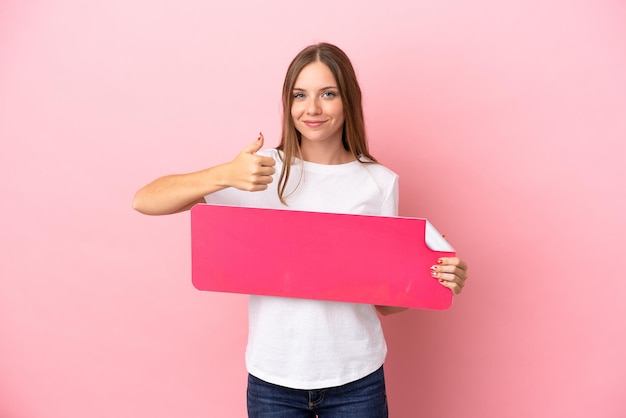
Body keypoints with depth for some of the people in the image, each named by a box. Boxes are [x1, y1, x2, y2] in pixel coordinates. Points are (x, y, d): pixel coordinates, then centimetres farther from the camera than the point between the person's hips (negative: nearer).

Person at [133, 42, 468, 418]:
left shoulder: (380, 182, -3)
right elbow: (144, 201, -11)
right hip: (273, 378, 0)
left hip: (356, 380, 0)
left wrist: (437, 284, -17)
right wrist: (224, 175, -26)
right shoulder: (262, 170, -5)